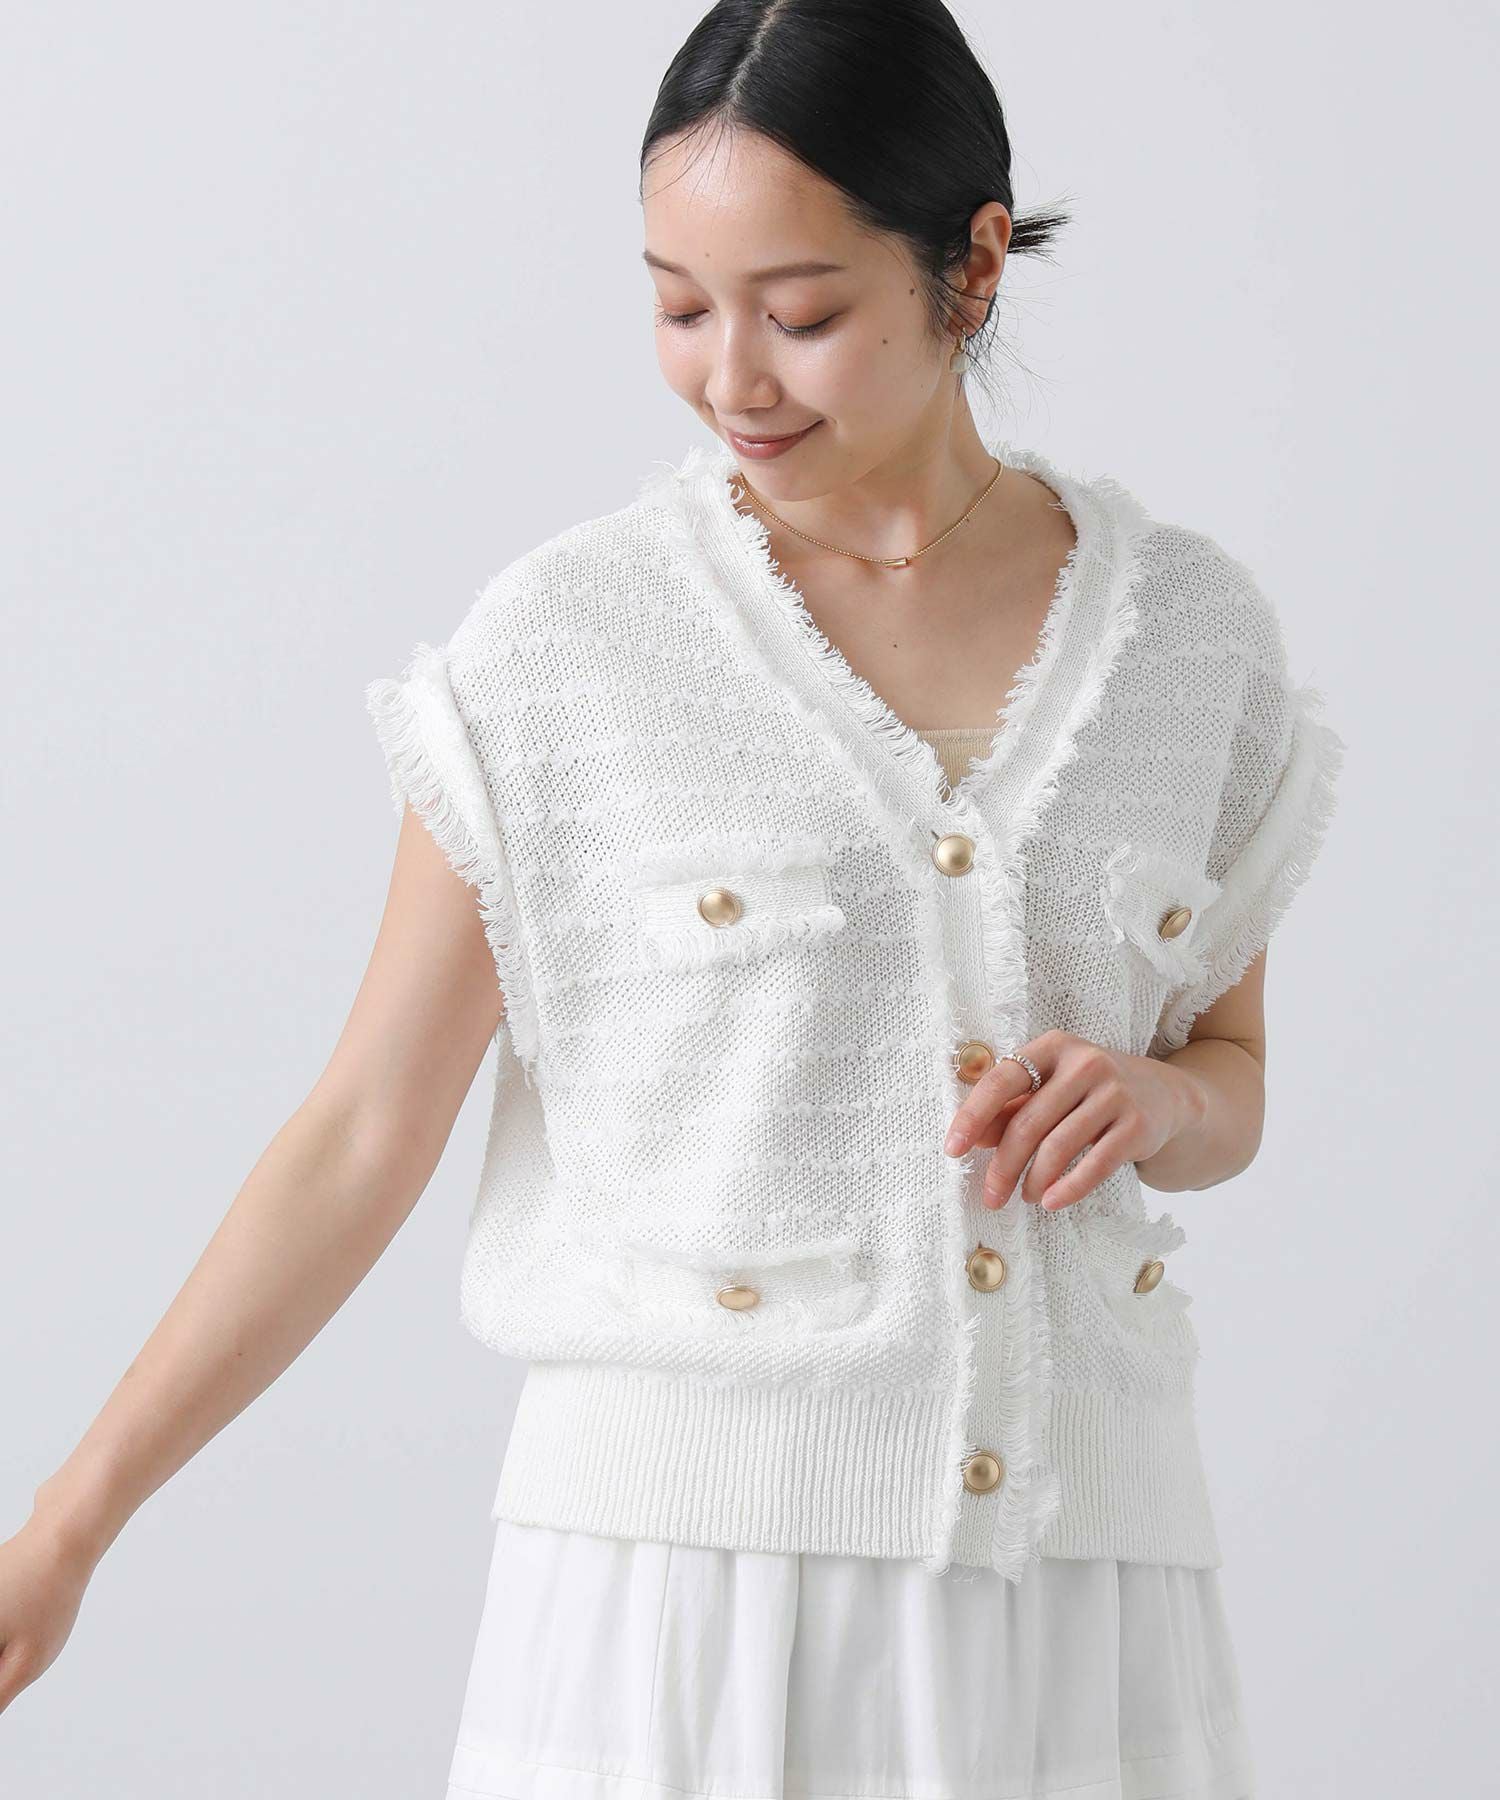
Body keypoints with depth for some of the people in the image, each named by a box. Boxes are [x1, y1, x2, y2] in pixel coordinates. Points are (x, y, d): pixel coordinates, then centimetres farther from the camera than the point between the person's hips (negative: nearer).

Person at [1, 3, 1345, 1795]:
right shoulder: (566, 643, -4)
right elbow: (365, 1129, -2)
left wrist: (1147, 1100, -8)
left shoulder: (1191, 633, 4)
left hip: (1076, 1576, 3)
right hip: (686, 1553, -2)